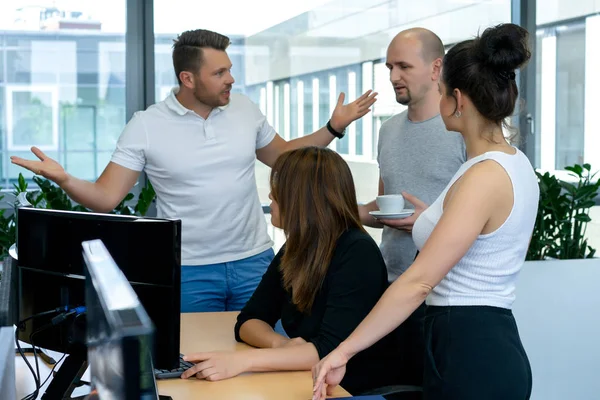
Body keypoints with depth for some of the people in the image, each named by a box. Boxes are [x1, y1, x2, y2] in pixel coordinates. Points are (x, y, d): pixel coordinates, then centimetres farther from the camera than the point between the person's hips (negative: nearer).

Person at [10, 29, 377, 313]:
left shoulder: (245, 110, 2)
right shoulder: (145, 126, -9)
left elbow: (282, 156, 19)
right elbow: (105, 198, -10)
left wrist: (333, 128, 9)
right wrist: (64, 179, -29)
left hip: (254, 261, 3)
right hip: (189, 271, -3)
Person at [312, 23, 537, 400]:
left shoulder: (484, 176, -21)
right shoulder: (513, 162, 9)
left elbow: (419, 282, -25)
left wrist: (344, 351, -22)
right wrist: (431, 220, 36)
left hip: (470, 353, -10)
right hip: (492, 345, 10)